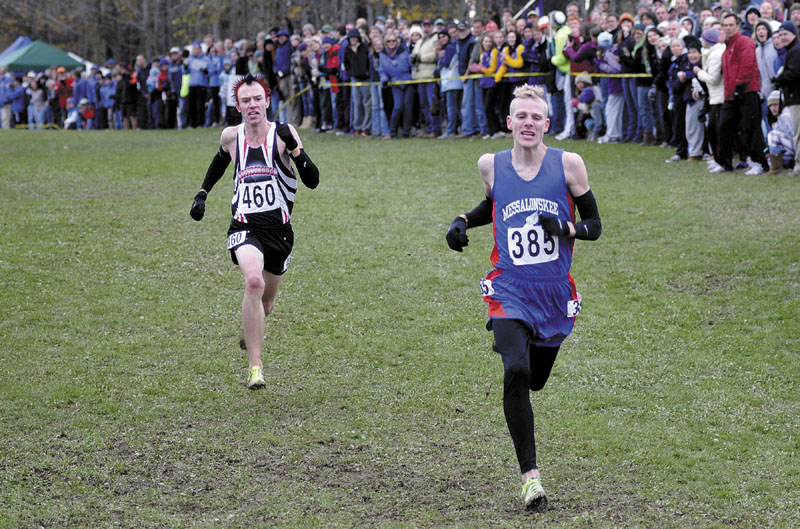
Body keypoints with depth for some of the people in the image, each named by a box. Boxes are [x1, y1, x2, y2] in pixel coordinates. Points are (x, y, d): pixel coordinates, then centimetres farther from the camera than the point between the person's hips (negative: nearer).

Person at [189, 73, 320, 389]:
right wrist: (202, 194, 20)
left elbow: (312, 181, -11)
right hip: (245, 227, -1)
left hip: (279, 230, 1)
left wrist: (294, 148, -24)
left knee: (265, 302, 16)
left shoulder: (283, 133, -5)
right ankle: (255, 366, -25)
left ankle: (251, 331, 55)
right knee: (253, 281, -30)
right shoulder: (230, 136, 2)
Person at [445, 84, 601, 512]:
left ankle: (508, 343, 55)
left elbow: (594, 226, 2)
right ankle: (530, 474, -17)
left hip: (555, 295, 1)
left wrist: (565, 227, -18)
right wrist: (463, 221, 5)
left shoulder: (568, 164, -5)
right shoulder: (490, 165, 0)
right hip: (509, 292, -1)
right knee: (516, 373, -24)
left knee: (534, 381, 17)